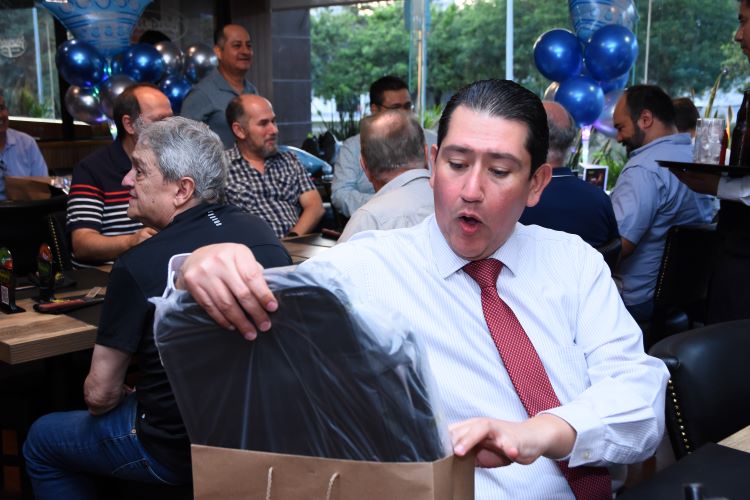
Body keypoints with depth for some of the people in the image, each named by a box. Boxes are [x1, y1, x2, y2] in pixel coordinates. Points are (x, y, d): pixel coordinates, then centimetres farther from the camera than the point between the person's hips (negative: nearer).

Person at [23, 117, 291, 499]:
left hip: (179, 452, -6)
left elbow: (100, 395, -15)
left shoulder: (137, 266, -22)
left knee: (41, 440, 20)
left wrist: (127, 396, 9)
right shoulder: (263, 231, -5)